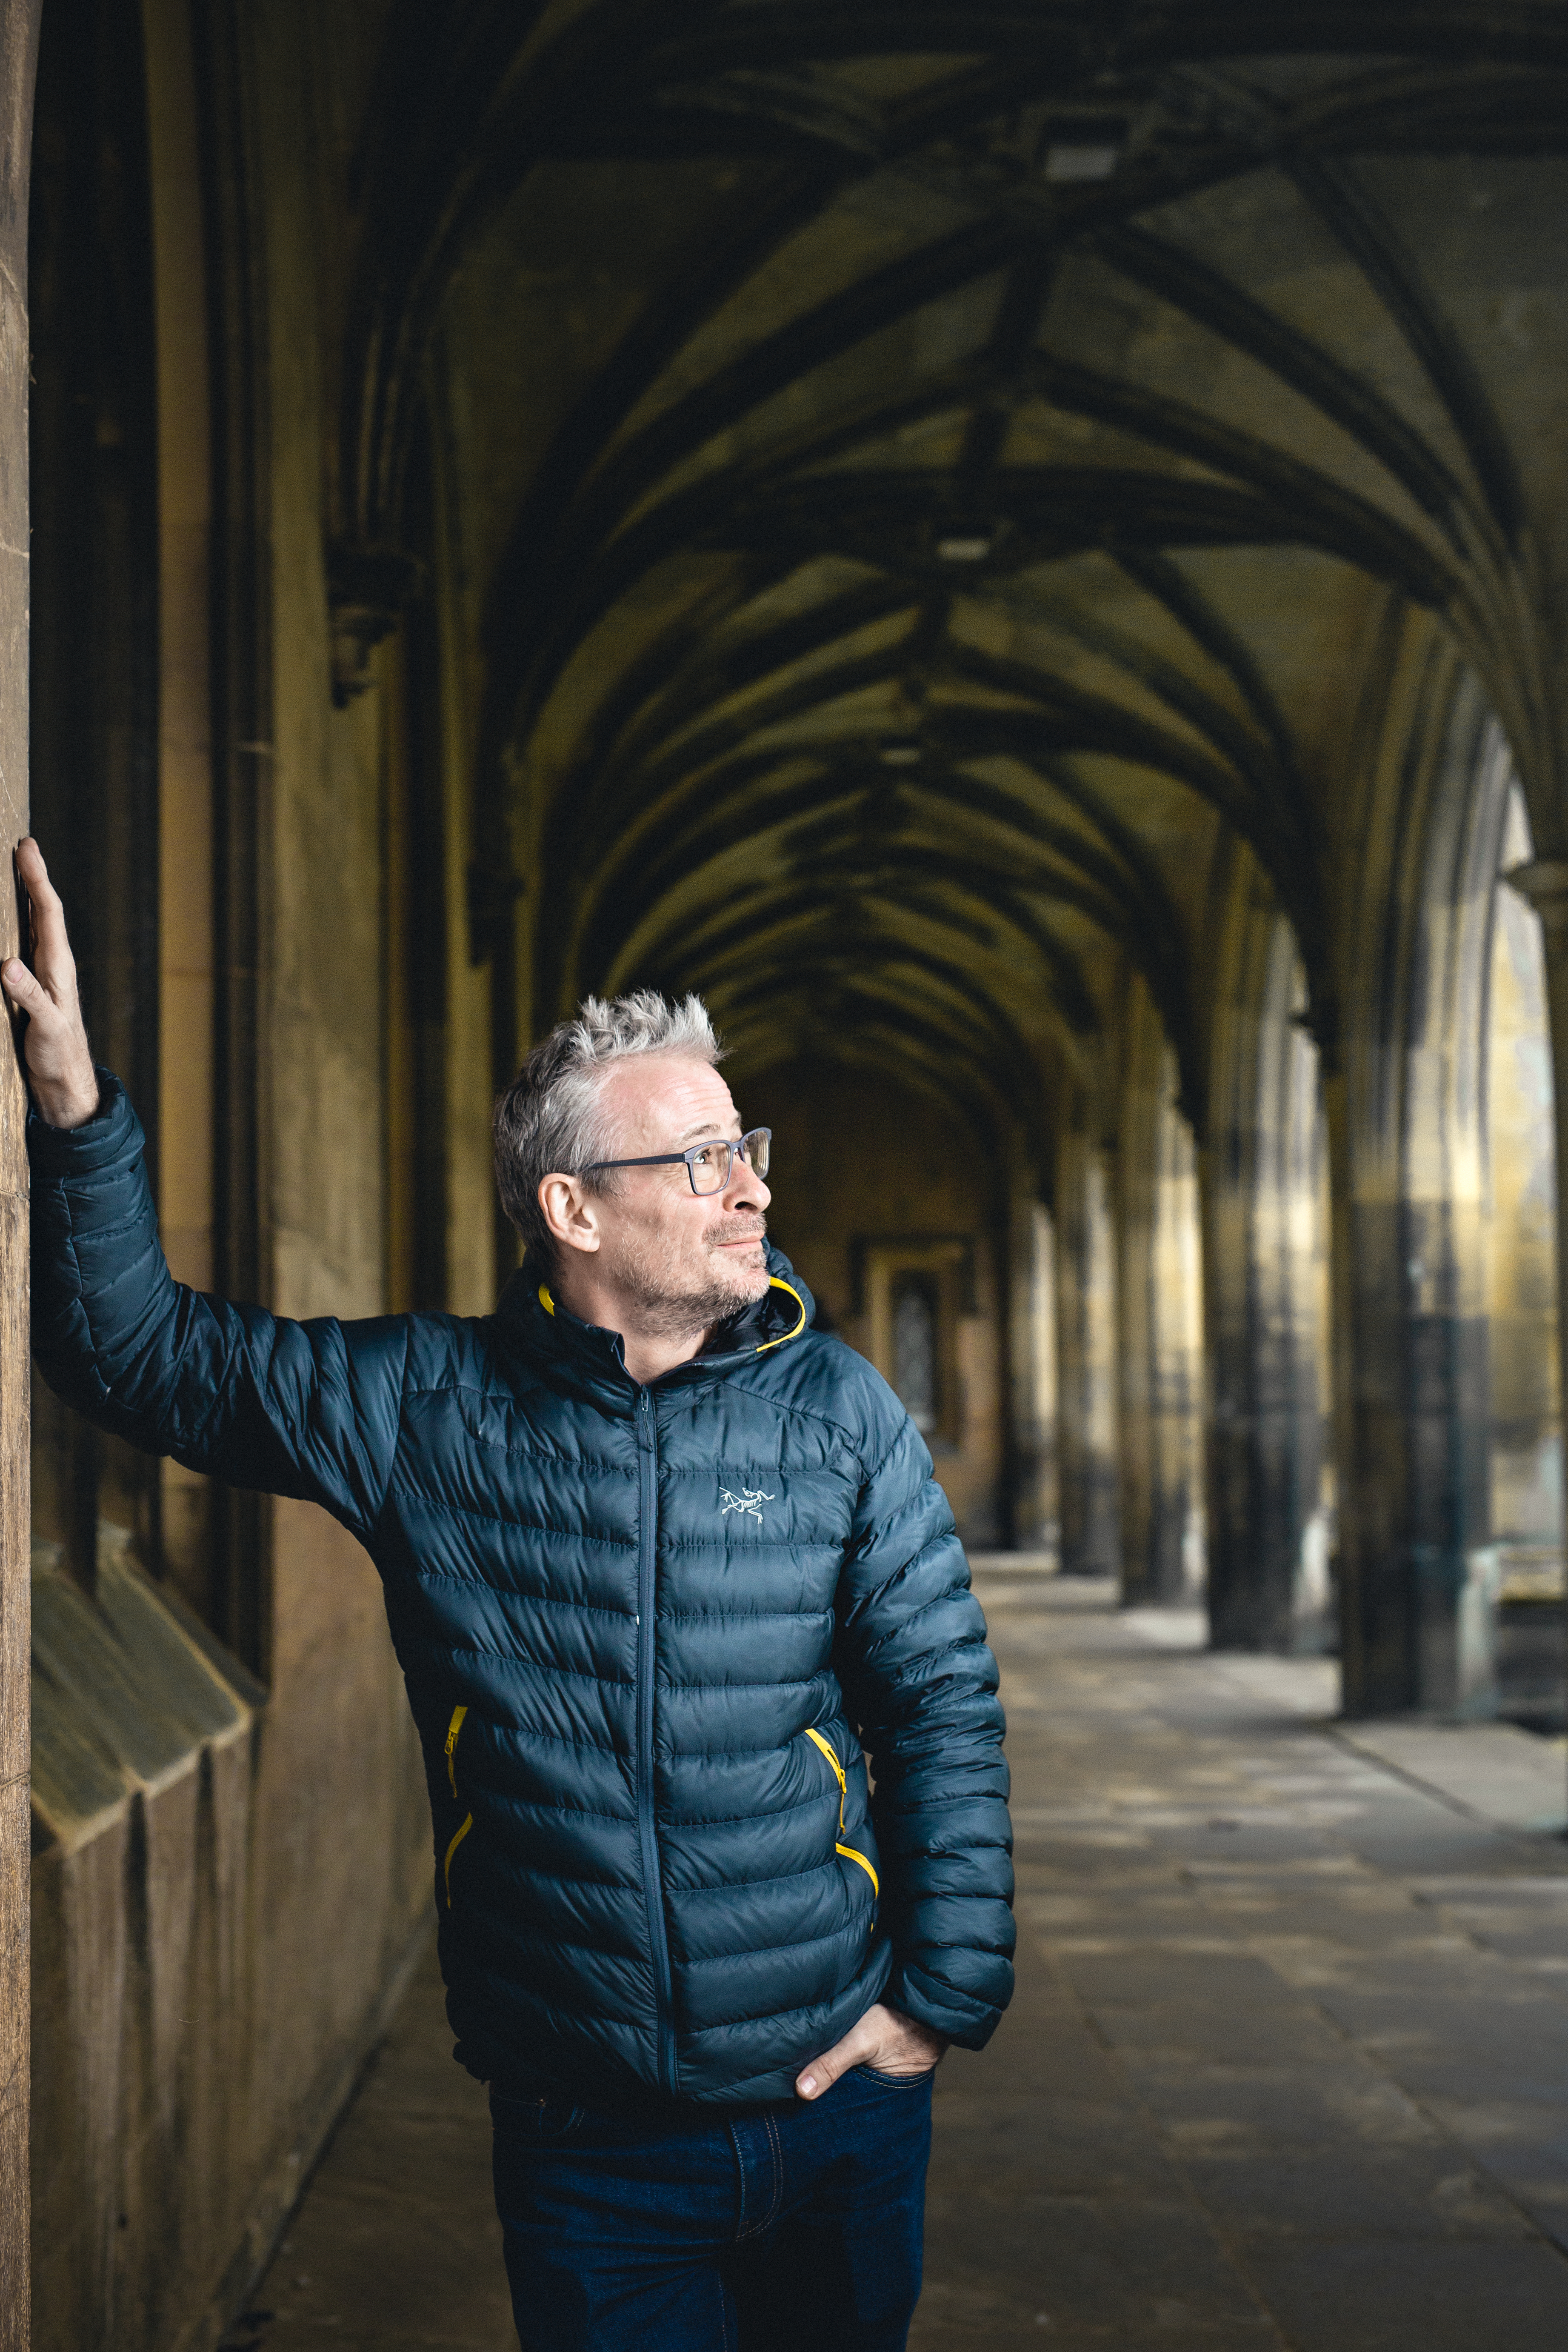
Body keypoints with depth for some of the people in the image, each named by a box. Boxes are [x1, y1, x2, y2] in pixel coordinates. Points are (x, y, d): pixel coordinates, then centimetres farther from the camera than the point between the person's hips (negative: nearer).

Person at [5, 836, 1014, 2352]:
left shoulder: (836, 1412, -3)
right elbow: (139, 1351, 3)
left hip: (838, 2111, 1)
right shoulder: (421, 1408, -4)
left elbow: (944, 1703, 0)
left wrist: (948, 1993, -4)